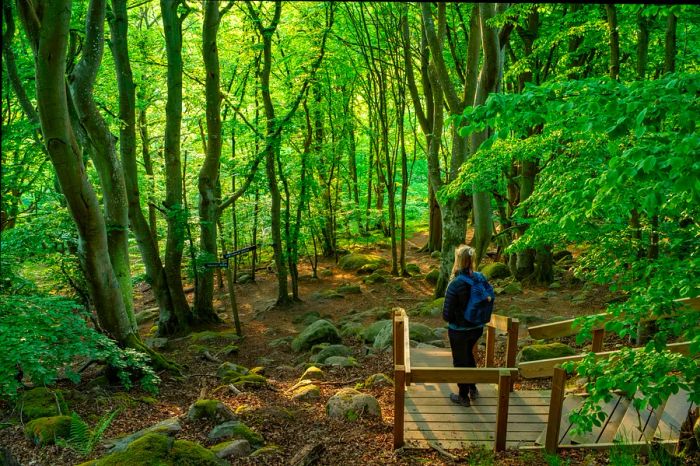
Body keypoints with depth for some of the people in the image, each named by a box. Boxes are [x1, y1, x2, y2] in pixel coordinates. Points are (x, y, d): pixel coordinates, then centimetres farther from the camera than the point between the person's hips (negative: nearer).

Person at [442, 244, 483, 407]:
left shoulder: (455, 284, -26)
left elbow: (447, 314, -21)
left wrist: (450, 319, 1)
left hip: (459, 330, -5)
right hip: (477, 327, 6)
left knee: (460, 361, 15)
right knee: (469, 355, 29)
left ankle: (463, 397, 31)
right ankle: (472, 389, 43)